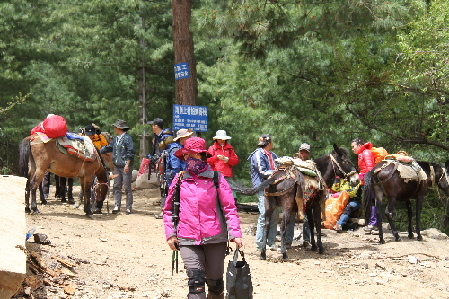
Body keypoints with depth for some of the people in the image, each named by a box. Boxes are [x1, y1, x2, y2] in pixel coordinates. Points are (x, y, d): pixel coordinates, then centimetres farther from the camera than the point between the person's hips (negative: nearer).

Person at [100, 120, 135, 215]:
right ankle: (117, 206, 11)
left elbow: (130, 152, -13)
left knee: (127, 187, -3)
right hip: (117, 166, 8)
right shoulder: (116, 139, 14)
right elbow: (108, 148, 25)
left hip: (125, 167, -8)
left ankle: (129, 208, 1)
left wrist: (127, 164, -19)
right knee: (116, 186, 7)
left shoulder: (127, 138, -9)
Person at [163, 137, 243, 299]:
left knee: (215, 282, 7)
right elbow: (168, 209, 17)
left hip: (214, 239, 0)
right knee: (196, 280, -15)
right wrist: (170, 234, 6)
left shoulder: (216, 178, 3)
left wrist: (235, 233, -9)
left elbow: (229, 207, 1)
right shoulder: (179, 180, 9)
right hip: (187, 240, 0)